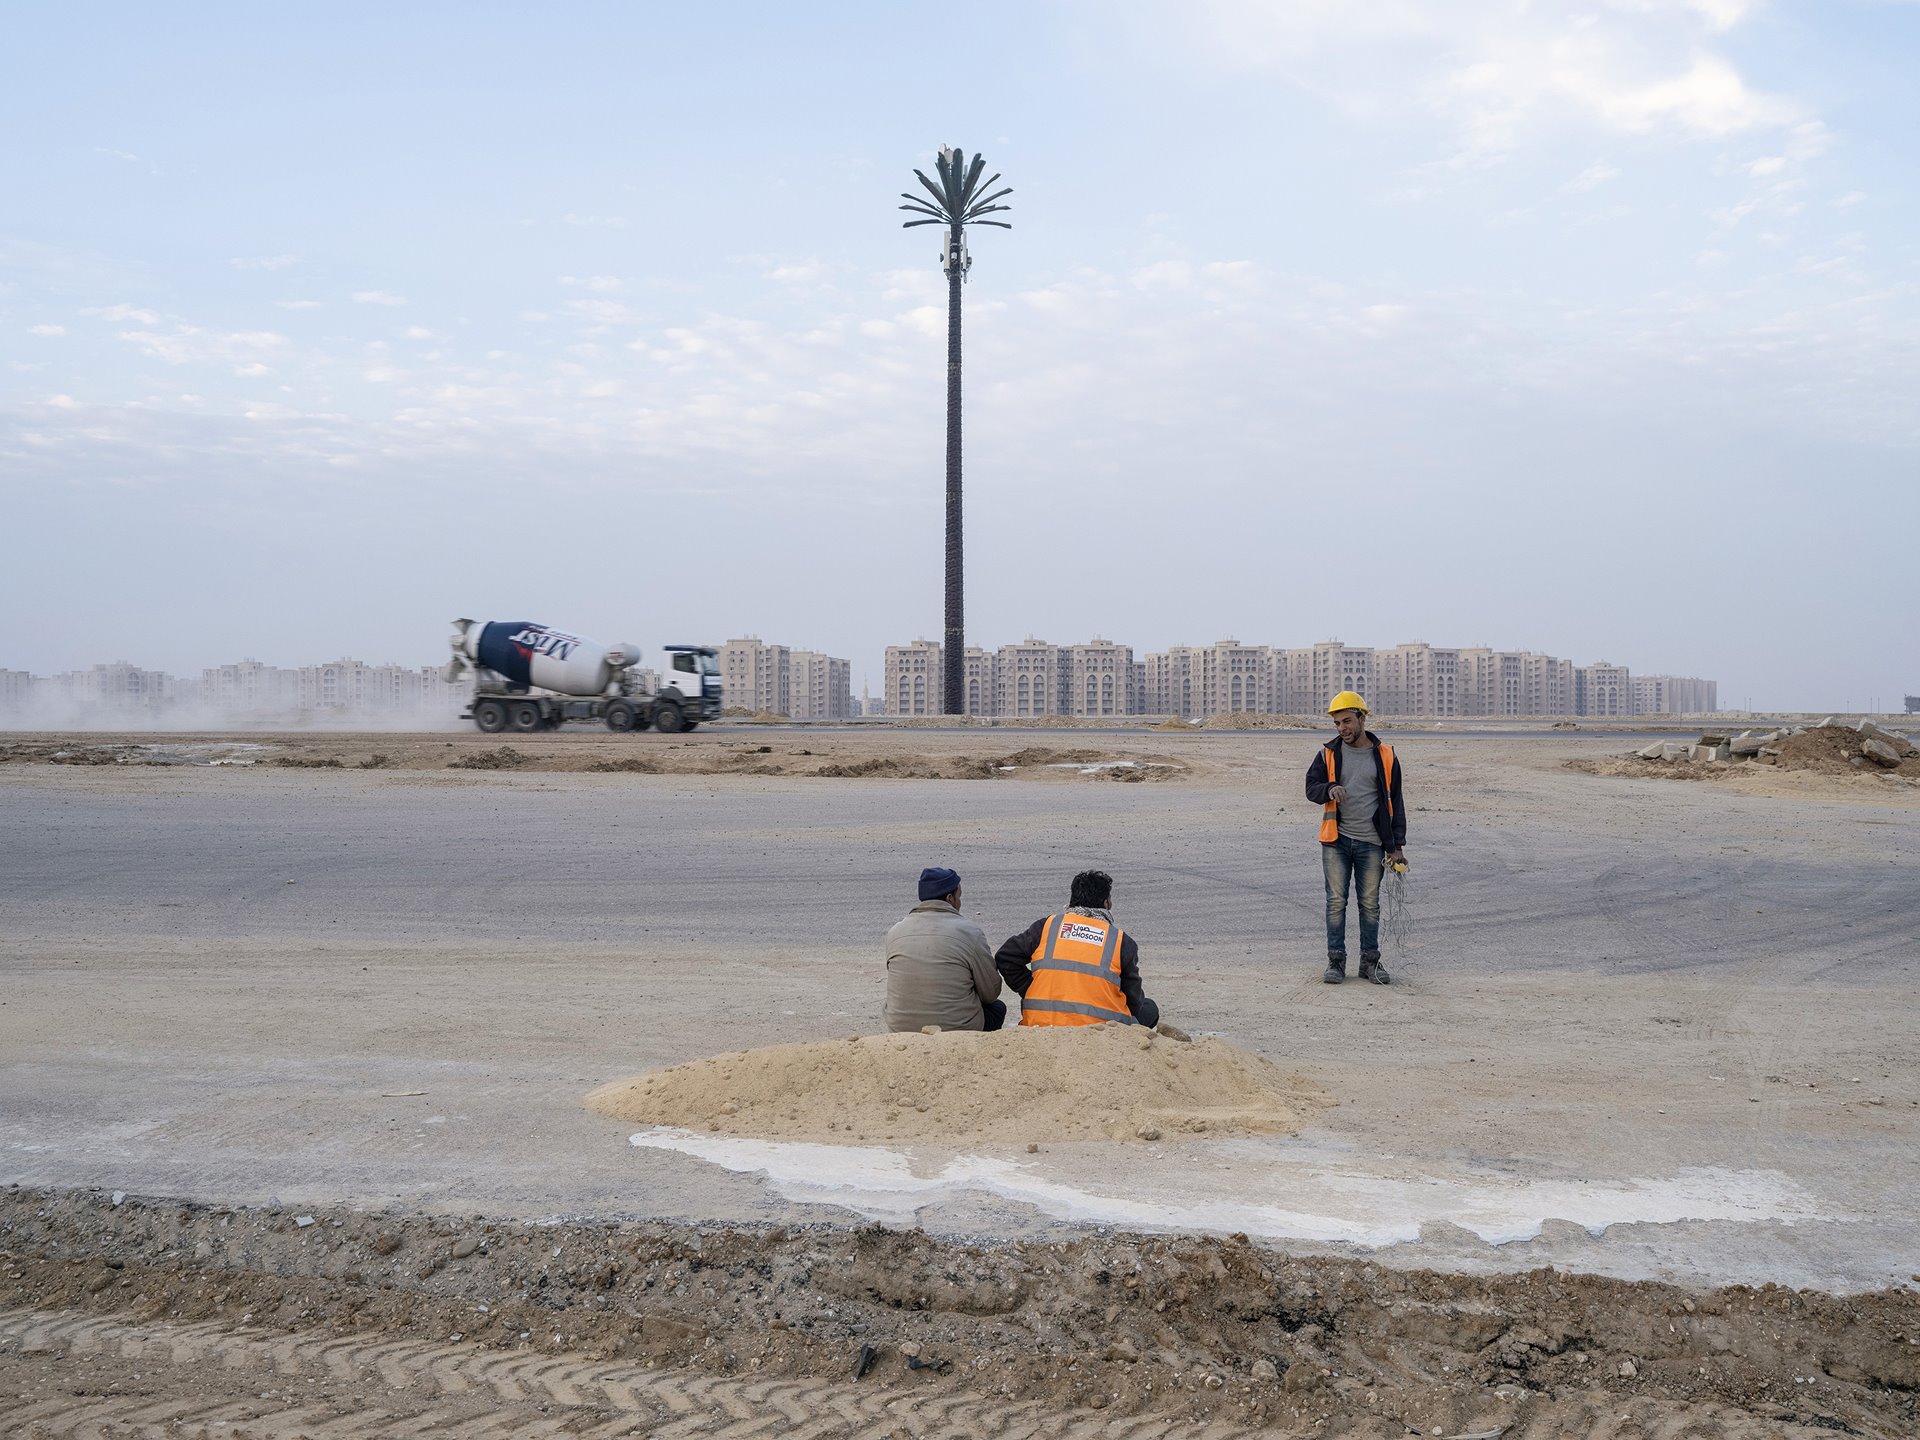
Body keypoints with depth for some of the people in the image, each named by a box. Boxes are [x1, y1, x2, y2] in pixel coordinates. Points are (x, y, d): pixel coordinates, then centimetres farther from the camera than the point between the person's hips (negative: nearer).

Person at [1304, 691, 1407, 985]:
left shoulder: (1385, 756, 6)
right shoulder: (1328, 754, 6)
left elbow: (1395, 801, 8)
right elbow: (1311, 788, 2)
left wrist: (1397, 845, 4)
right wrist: (1330, 789, -22)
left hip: (1371, 842, 0)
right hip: (1336, 841, 0)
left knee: (1370, 903, 5)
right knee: (1336, 901, 0)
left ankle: (1370, 961, 13)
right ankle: (1336, 961, 7)